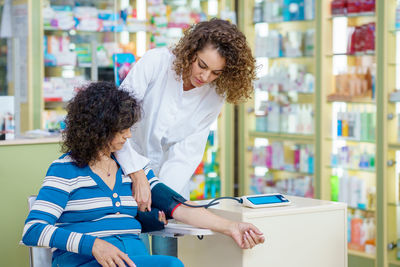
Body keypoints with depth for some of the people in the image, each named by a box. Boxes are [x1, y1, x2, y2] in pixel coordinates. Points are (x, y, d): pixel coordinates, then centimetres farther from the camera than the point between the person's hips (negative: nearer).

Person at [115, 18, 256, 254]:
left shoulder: (215, 95, -7)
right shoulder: (156, 62, -17)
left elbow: (187, 151, -10)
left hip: (173, 176, 3)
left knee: (168, 253, -5)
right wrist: (138, 176, -26)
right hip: (128, 166, -2)